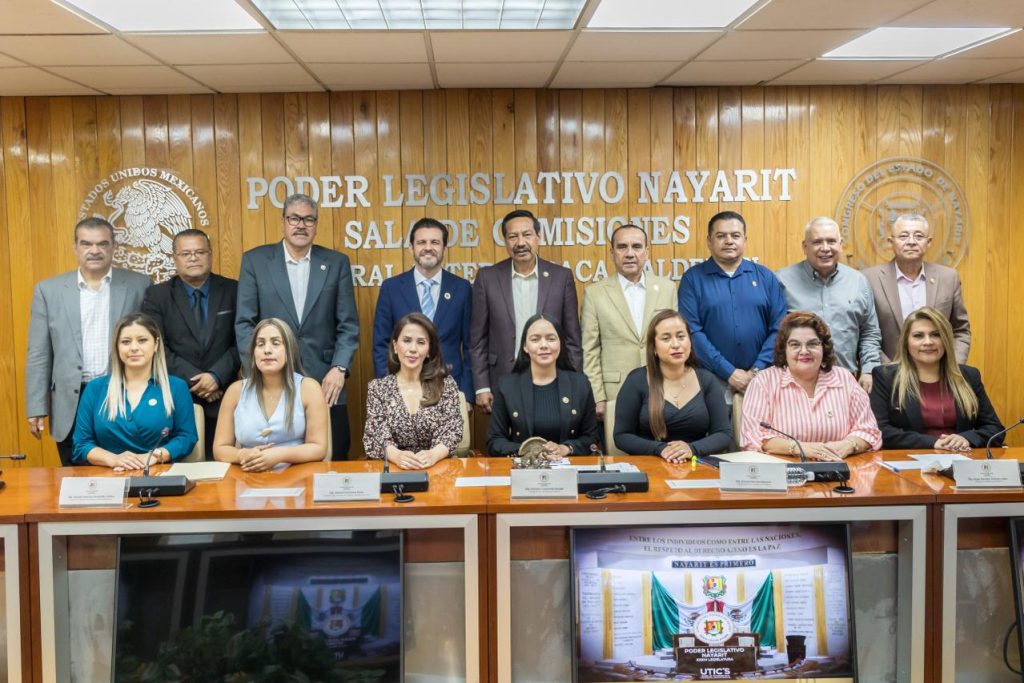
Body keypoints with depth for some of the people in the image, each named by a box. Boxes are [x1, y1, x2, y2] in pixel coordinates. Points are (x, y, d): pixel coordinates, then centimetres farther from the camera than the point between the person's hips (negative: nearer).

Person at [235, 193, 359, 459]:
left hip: (325, 384, 1)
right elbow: (244, 323, 2)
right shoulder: (255, 260, 5)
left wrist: (339, 368, -9)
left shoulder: (337, 263, 7)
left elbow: (348, 324, 4)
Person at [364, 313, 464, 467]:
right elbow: (374, 437, -4)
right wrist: (396, 455, -25)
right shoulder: (377, 388, 5)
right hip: (393, 469, 1)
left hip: (437, 468, 0)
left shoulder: (446, 384, 4)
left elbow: (452, 431, -3)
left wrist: (433, 455, -25)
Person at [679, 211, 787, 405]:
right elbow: (692, 331, -8)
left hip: (760, 379, 2)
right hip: (712, 381, -2)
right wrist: (729, 372, -12)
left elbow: (778, 328, 2)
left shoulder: (765, 277, 7)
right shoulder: (692, 278, 1)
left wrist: (756, 371, -9)